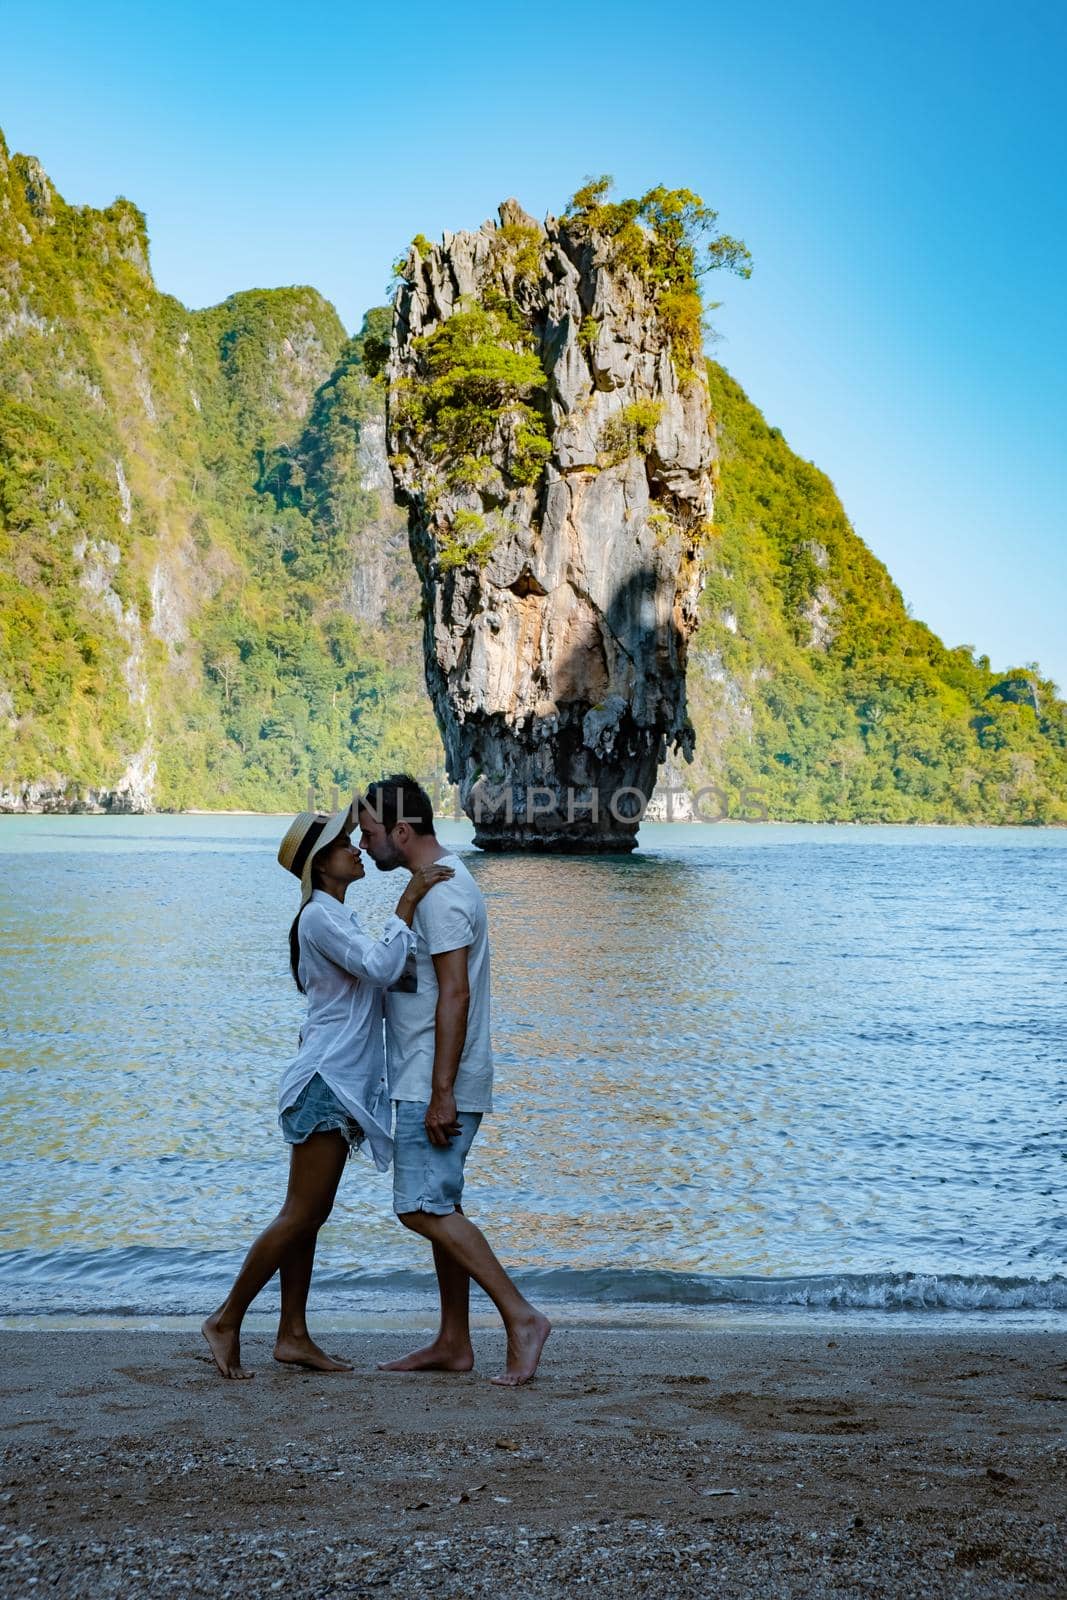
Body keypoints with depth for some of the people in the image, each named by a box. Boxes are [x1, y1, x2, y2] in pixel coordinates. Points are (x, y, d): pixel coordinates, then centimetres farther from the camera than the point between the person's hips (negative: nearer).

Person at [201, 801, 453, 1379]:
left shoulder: (337, 918, 18)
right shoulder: (319, 916, -14)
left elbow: (376, 991, 21)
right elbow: (380, 967, -26)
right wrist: (407, 902, -23)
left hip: (340, 1086, 10)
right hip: (325, 1083, -10)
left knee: (309, 1216, 11)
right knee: (301, 1216, -7)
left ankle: (292, 1335, 15)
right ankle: (226, 1320, 1)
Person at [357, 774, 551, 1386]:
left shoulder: (441, 893, -17)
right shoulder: (439, 882, 16)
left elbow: (455, 995, -23)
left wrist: (440, 1093, -25)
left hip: (436, 1084, -11)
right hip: (427, 1082, 11)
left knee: (424, 1208, -13)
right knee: (439, 1206, 12)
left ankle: (522, 1317, -12)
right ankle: (454, 1343, 18)